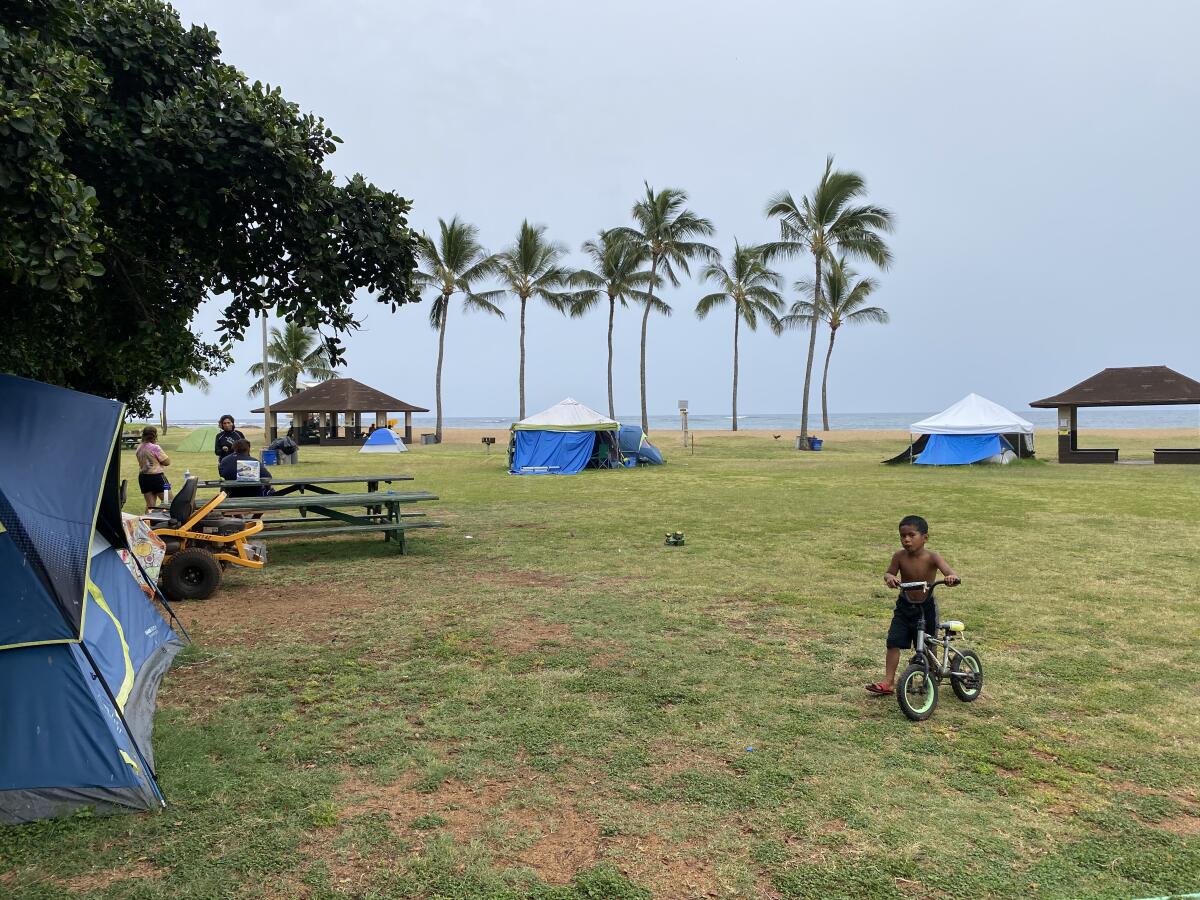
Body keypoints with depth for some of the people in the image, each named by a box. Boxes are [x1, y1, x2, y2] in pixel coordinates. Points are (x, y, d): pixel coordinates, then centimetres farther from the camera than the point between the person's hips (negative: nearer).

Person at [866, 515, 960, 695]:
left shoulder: (932, 557, -20)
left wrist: (952, 577, -57)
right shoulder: (900, 556, -13)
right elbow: (889, 573, -6)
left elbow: (949, 572, -32)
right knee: (893, 643, -5)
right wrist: (890, 578, -31)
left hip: (926, 607, -2)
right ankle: (888, 682, 2)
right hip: (904, 606, 2)